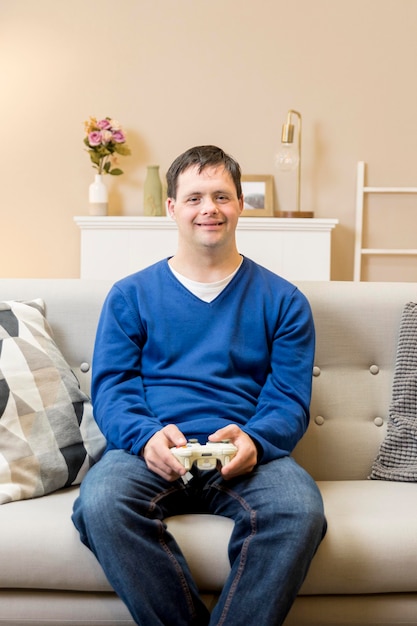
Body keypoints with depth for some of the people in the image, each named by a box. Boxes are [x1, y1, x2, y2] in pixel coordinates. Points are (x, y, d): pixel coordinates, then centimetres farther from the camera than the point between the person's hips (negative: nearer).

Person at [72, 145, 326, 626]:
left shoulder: (282, 300, 14)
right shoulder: (130, 295, 16)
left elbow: (290, 401, 6)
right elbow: (110, 388, 6)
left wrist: (253, 441, -17)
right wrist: (147, 436, -16)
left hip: (247, 456, 0)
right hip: (150, 454, 1)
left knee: (299, 509, -34)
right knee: (100, 503, -33)